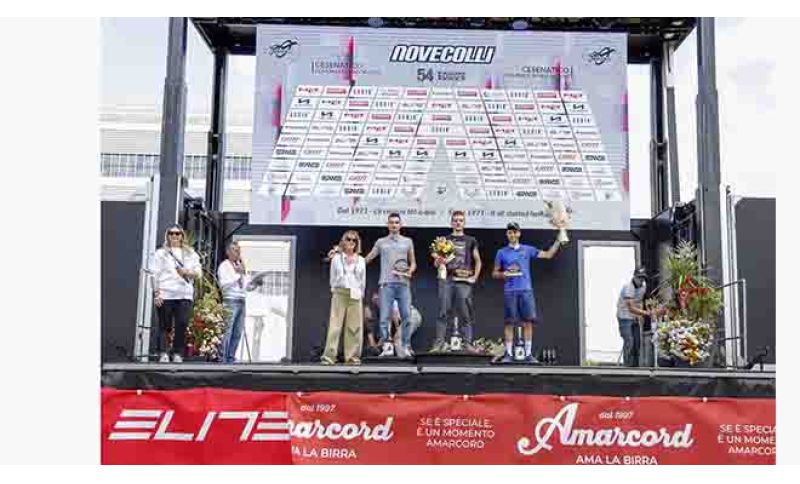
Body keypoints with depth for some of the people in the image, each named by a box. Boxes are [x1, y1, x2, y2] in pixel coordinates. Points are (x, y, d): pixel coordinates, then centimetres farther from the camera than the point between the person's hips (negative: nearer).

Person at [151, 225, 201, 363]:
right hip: (165, 294, -2)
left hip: (185, 295, 2)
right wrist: (156, 293, -7)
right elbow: (155, 274, 3)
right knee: (165, 325, -2)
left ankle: (178, 353, 0)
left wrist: (187, 272, -8)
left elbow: (198, 272, 13)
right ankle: (163, 353, 1)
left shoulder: (191, 254, 18)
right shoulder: (161, 253, 10)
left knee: (182, 324, -7)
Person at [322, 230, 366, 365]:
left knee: (355, 327, -1)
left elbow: (363, 280, 13)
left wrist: (360, 294, 7)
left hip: (355, 295, 2)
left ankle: (353, 356, 4)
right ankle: (329, 356, -9)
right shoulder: (336, 258, 8)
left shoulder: (361, 260, 12)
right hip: (339, 293, -2)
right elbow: (333, 278, 11)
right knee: (335, 324, -7)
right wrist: (334, 291, 6)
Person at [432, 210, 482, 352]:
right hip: (447, 280, 0)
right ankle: (439, 343, -3)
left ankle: (468, 343, 1)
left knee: (465, 314, -2)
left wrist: (475, 277, 3)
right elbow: (436, 263, 16)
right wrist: (438, 261, -7)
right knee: (443, 312, -4)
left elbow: (478, 261, 17)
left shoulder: (470, 241, 16)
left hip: (464, 281, 0)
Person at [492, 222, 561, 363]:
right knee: (510, 323, -2)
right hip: (509, 291, -1)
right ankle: (508, 354, 4)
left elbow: (548, 255, 12)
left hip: (526, 290, 1)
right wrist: (504, 274, -8)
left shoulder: (527, 250, 12)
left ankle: (528, 354, 3)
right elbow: (494, 273, 12)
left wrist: (558, 241, 5)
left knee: (528, 322, -3)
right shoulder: (502, 252, 9)